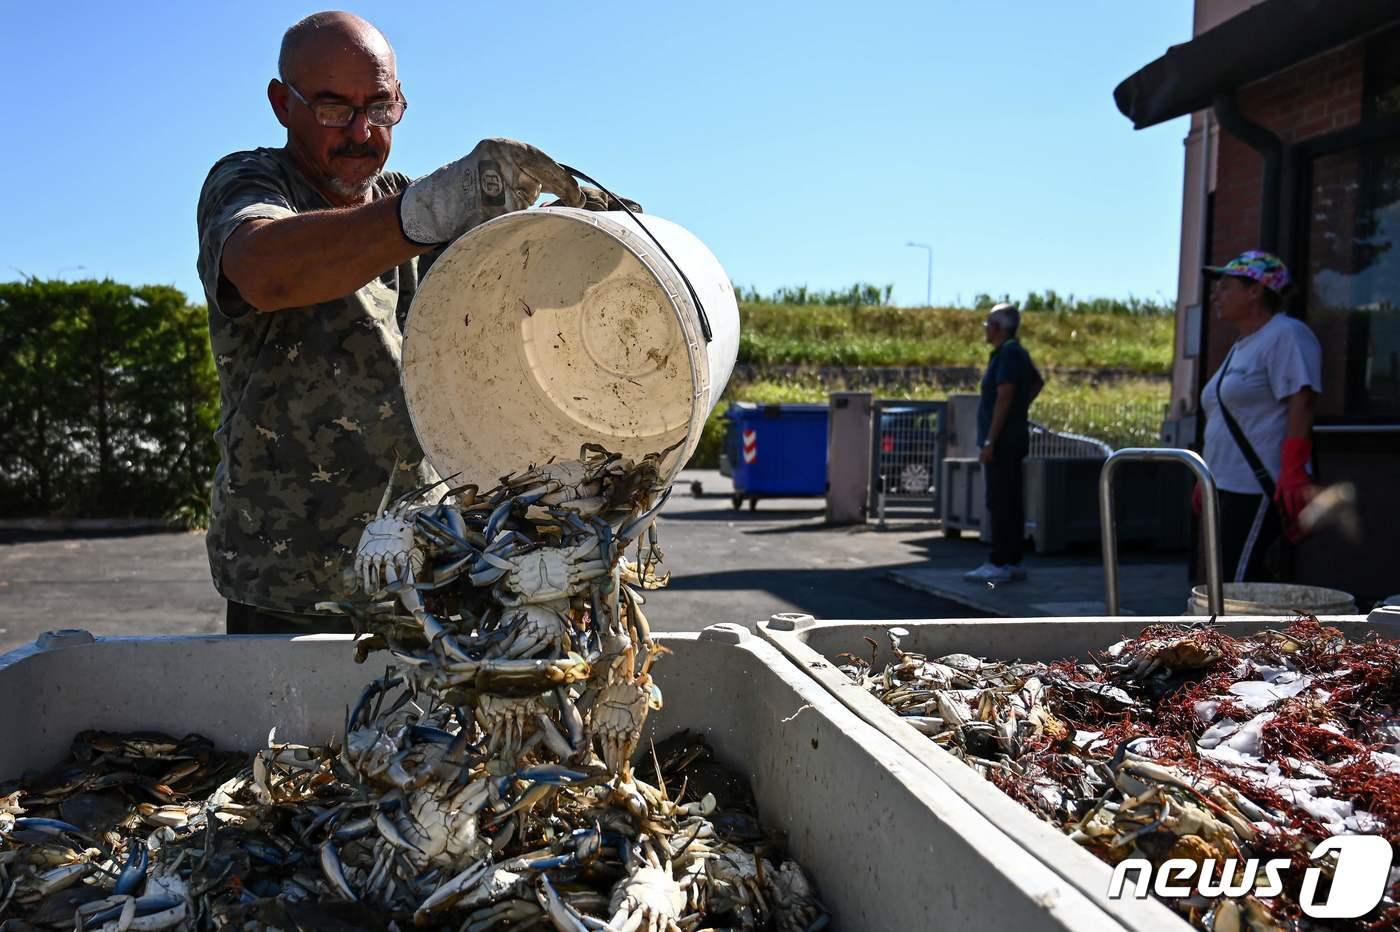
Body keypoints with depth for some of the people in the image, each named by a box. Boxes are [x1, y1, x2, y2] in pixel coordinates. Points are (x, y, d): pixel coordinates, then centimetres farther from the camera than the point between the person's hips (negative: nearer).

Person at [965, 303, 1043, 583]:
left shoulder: (1008, 354, -14)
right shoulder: (1017, 353, 17)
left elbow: (1004, 397, -21)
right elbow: (1037, 382, 34)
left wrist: (989, 441, -22)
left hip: (1003, 441, -10)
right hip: (1012, 440, 10)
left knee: (1000, 504, -9)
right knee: (1010, 503, 11)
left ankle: (1000, 564, -8)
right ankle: (1014, 562, 15)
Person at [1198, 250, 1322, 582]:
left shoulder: (1286, 335, -7)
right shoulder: (1242, 346, 22)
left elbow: (1301, 405, -18)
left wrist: (1293, 475, -26)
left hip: (1261, 492, -9)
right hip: (1230, 489, 9)